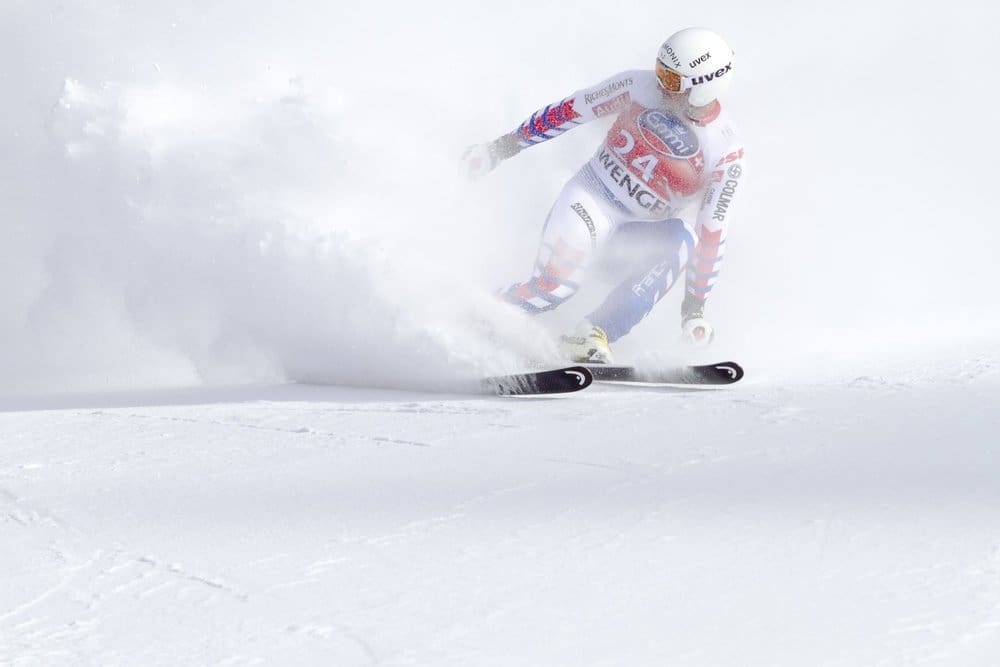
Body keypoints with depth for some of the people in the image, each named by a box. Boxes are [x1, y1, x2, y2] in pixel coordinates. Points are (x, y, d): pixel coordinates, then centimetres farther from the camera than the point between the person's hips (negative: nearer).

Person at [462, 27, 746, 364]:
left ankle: (594, 337, -38)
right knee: (556, 281, -28)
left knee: (679, 245, -33)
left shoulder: (726, 155, -17)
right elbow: (569, 111, -4)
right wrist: (503, 146, 0)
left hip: (644, 232, 1)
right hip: (593, 196, -1)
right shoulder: (638, 86, -14)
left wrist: (695, 303, -12)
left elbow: (711, 232, -12)